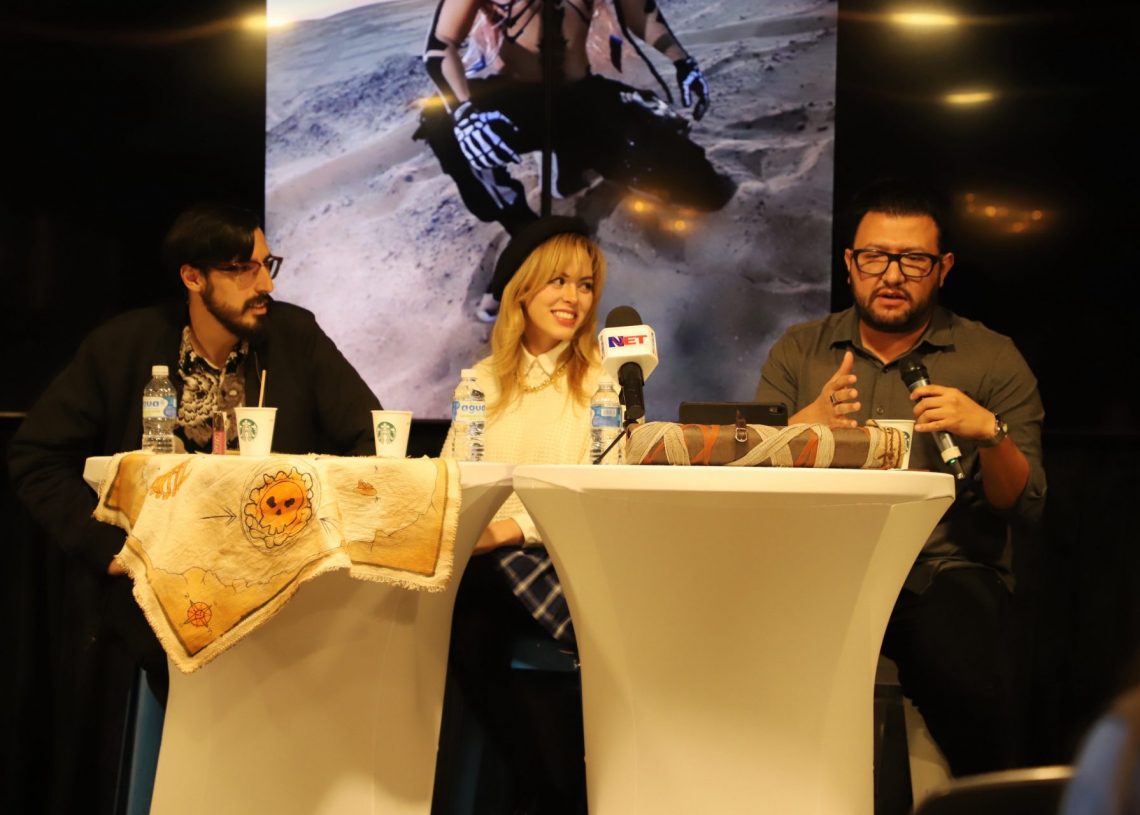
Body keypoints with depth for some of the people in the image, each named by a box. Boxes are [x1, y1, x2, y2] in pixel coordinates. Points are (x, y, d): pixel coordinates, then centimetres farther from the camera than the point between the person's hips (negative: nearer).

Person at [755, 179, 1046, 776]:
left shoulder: (992, 360, 10)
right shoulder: (798, 352, 15)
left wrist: (989, 432, -16)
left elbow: (1025, 509, 3)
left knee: (965, 678, -34)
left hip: (946, 570, -1)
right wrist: (807, 423, -14)